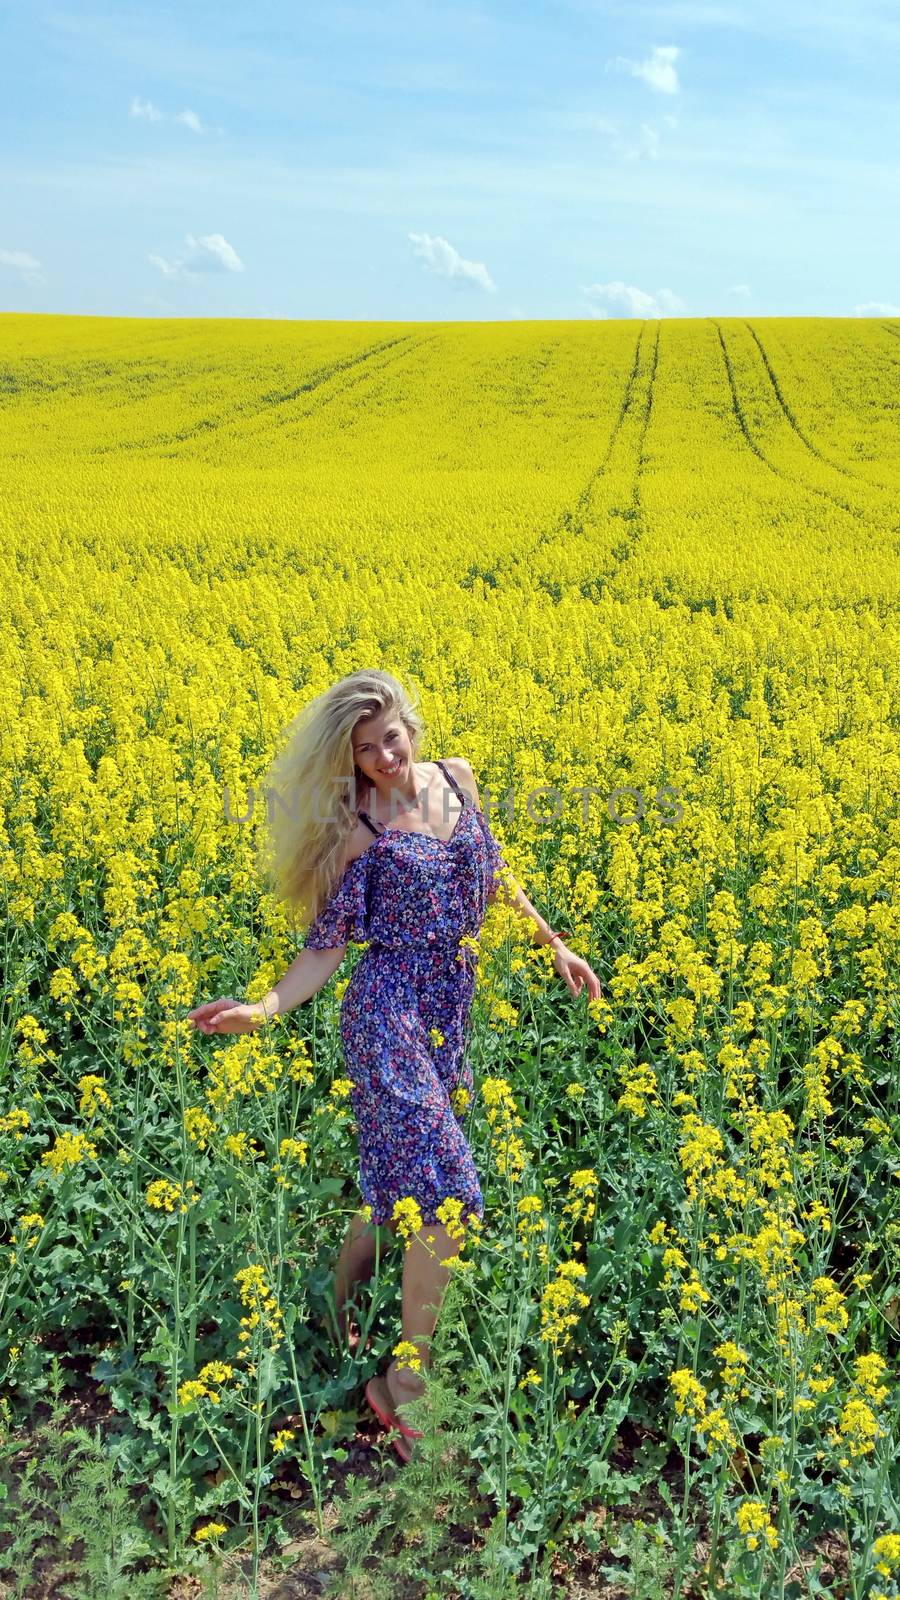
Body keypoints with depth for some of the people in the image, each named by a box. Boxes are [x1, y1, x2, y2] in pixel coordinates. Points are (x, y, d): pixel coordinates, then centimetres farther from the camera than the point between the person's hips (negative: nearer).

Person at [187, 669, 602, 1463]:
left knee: (396, 1178, 15)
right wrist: (263, 1009, -24)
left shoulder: (459, 776, 4)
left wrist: (555, 945, 20)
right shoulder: (356, 826, -10)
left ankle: (333, 1311, 37)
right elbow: (328, 944, -8)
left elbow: (492, 875, 18)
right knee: (447, 1193, -11)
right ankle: (406, 1381, 4)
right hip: (391, 1011, -6)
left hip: (449, 1008, 6)